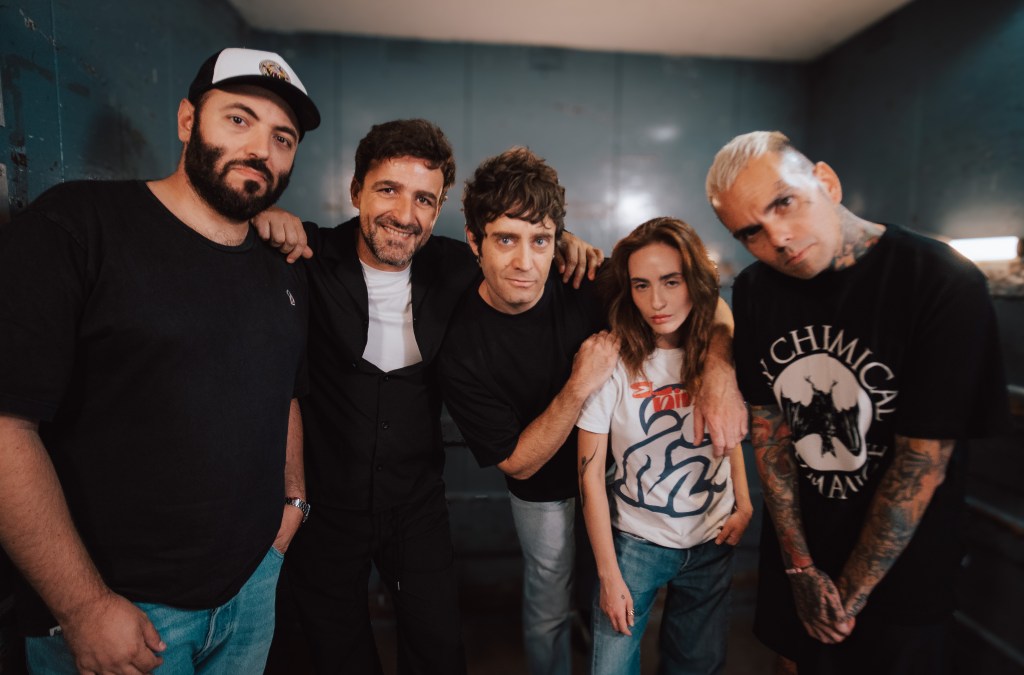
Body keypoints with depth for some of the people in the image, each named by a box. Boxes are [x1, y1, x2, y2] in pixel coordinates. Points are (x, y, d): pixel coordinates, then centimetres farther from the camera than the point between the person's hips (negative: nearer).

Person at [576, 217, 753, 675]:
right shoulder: (612, 362, -19)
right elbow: (591, 473, -13)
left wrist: (744, 504, -3)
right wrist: (608, 574, -10)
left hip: (713, 540, 3)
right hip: (636, 540, -3)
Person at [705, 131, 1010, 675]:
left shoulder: (946, 285, -23)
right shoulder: (754, 291, -8)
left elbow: (923, 462, -21)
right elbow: (768, 425, -5)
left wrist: (850, 595, -13)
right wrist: (800, 566, -6)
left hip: (898, 577, -4)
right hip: (794, 557, 4)